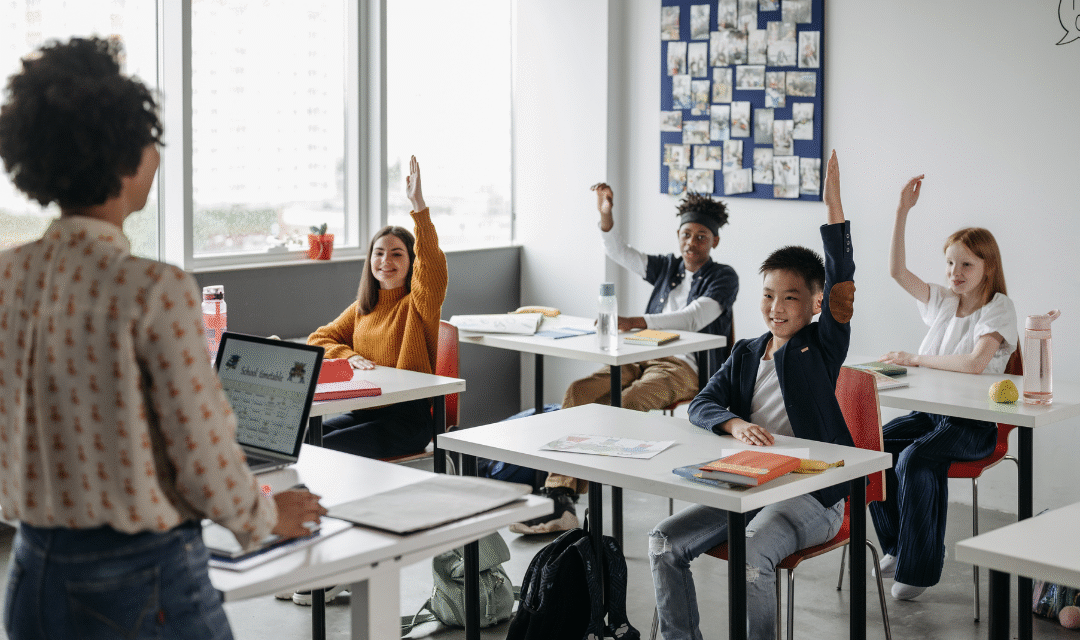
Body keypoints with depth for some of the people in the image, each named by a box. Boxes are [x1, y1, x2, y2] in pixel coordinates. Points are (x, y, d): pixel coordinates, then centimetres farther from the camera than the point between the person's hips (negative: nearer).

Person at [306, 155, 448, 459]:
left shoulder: (419, 304, -2)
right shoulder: (361, 309, 18)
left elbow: (432, 266, -22)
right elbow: (319, 339, 20)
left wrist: (419, 205, -30)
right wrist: (348, 356, -2)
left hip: (407, 416, -6)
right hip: (362, 410, 6)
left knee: (327, 447, -25)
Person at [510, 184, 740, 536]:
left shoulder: (723, 278, 2)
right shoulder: (667, 267, 22)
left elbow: (695, 317, -16)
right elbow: (619, 253, 16)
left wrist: (635, 322, -29)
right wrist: (606, 216, -5)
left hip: (686, 367, -6)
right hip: (644, 358, 6)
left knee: (621, 406, -34)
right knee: (578, 391, -24)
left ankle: (566, 497, -30)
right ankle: (558, 491, -33)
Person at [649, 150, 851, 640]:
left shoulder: (824, 344, -2)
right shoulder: (746, 355, 13)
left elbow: (841, 278, -16)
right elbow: (701, 405, 5)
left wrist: (833, 206, -26)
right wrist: (735, 424, -18)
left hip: (812, 494, -6)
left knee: (752, 554, -32)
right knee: (664, 542, -9)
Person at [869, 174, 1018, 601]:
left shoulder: (998, 308, -8)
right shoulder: (942, 301, 11)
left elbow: (975, 363, -23)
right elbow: (897, 271, 4)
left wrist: (915, 359, -15)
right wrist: (902, 211, -3)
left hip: (974, 422, -6)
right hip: (930, 411, 6)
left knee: (915, 459, -31)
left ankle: (919, 565, -17)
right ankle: (896, 545, 1)